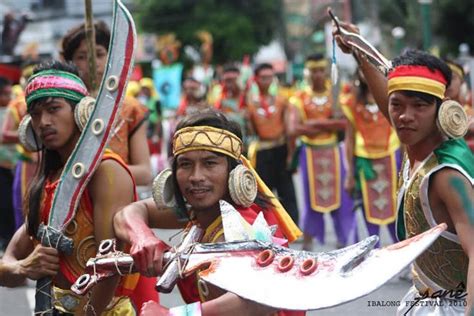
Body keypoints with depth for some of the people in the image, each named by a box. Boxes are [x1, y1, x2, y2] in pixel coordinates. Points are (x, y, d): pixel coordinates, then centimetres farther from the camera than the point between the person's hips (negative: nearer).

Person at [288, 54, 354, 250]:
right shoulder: (300, 98, -1)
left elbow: (343, 123, -14)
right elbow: (294, 130, -14)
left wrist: (314, 124, -17)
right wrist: (329, 125, -16)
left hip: (334, 151, 0)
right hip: (310, 152, 0)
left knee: (341, 199, 0)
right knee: (311, 200, 6)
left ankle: (344, 244, 6)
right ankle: (307, 246, 14)